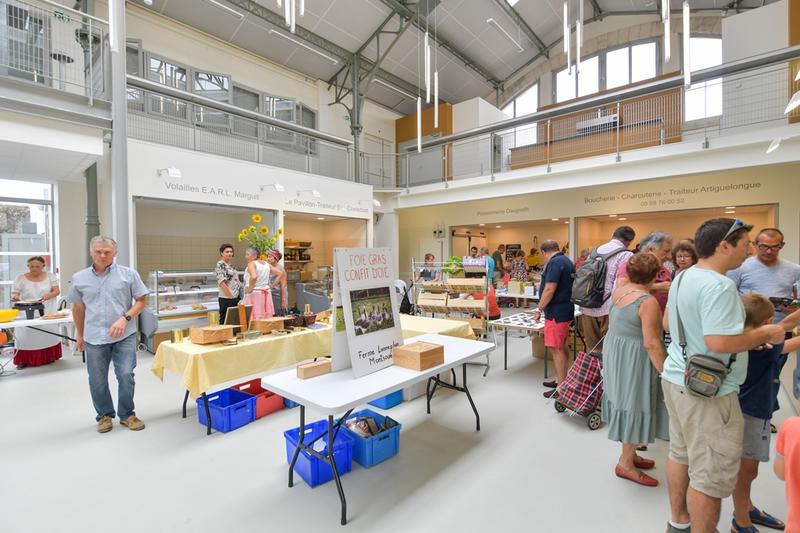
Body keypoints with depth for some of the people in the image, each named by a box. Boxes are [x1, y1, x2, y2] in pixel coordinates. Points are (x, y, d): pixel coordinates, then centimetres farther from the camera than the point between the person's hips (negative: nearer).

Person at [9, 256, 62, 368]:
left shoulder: (50, 276, 3)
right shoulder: (20, 278, 1)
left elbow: (57, 291, 0)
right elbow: (14, 293, -2)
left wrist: (49, 295, -20)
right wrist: (14, 297, -24)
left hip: (47, 312, 1)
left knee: (47, 334, 6)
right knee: (27, 335, -1)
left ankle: (48, 357, 17)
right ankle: (24, 360, 9)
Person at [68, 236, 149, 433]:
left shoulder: (129, 274, -3)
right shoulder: (79, 278, 5)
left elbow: (141, 300, -1)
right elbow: (78, 308, 15)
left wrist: (125, 318, -14)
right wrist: (80, 335, 18)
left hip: (124, 336, -2)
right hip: (94, 338, 3)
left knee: (126, 376, -2)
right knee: (97, 381, 12)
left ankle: (127, 415, 17)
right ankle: (105, 415, 30)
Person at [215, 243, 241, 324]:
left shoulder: (230, 265, 15)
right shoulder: (220, 265, -8)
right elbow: (222, 283, -17)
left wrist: (239, 297, 12)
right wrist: (231, 296, -16)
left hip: (236, 298, 8)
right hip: (226, 299, -8)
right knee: (224, 321, -2)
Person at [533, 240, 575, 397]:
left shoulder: (555, 262, -16)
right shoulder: (567, 261, 15)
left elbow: (549, 289, -23)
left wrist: (539, 310, -14)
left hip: (557, 312, -10)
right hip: (565, 309, 10)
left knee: (556, 349, -5)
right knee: (561, 347, 17)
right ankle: (561, 380, 28)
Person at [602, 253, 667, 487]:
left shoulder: (617, 292, 2)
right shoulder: (648, 302, -20)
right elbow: (651, 344, -21)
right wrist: (666, 371, -14)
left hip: (614, 351, 8)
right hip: (634, 360, -8)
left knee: (624, 402, 19)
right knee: (634, 406, 5)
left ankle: (629, 454, 35)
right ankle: (626, 464, 18)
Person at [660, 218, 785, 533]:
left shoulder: (682, 277, 8)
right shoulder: (719, 285, -22)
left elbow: (668, 324, 17)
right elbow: (719, 343, -27)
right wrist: (765, 334, -12)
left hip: (677, 379, 10)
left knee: (680, 454, 23)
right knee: (710, 475, 6)